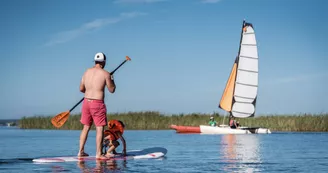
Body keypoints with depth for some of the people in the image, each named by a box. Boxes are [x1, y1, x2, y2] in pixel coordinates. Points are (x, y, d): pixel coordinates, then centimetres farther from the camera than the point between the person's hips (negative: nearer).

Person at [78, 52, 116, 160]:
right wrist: (112, 80, 18)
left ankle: (81, 152, 17)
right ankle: (98, 154, 1)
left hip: (86, 102, 6)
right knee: (99, 129, 1)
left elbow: (81, 89, 13)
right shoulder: (105, 74, -8)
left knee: (86, 128, 15)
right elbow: (112, 90, 0)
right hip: (97, 104, -6)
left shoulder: (87, 72, 7)